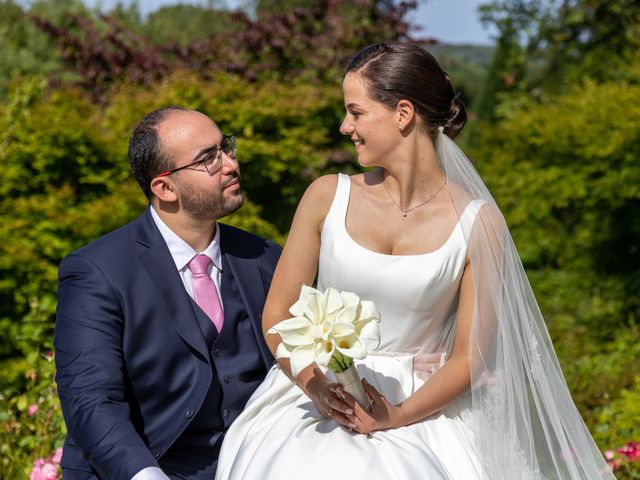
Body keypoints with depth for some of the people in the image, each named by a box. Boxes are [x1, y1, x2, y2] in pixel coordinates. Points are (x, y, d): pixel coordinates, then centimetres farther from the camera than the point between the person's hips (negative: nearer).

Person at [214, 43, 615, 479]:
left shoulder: (477, 223, -4)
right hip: (315, 393, 2)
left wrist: (399, 416, -16)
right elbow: (277, 315, 4)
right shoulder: (328, 197, 2)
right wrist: (316, 385, -14)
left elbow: (469, 357, -2)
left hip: (422, 406, -1)